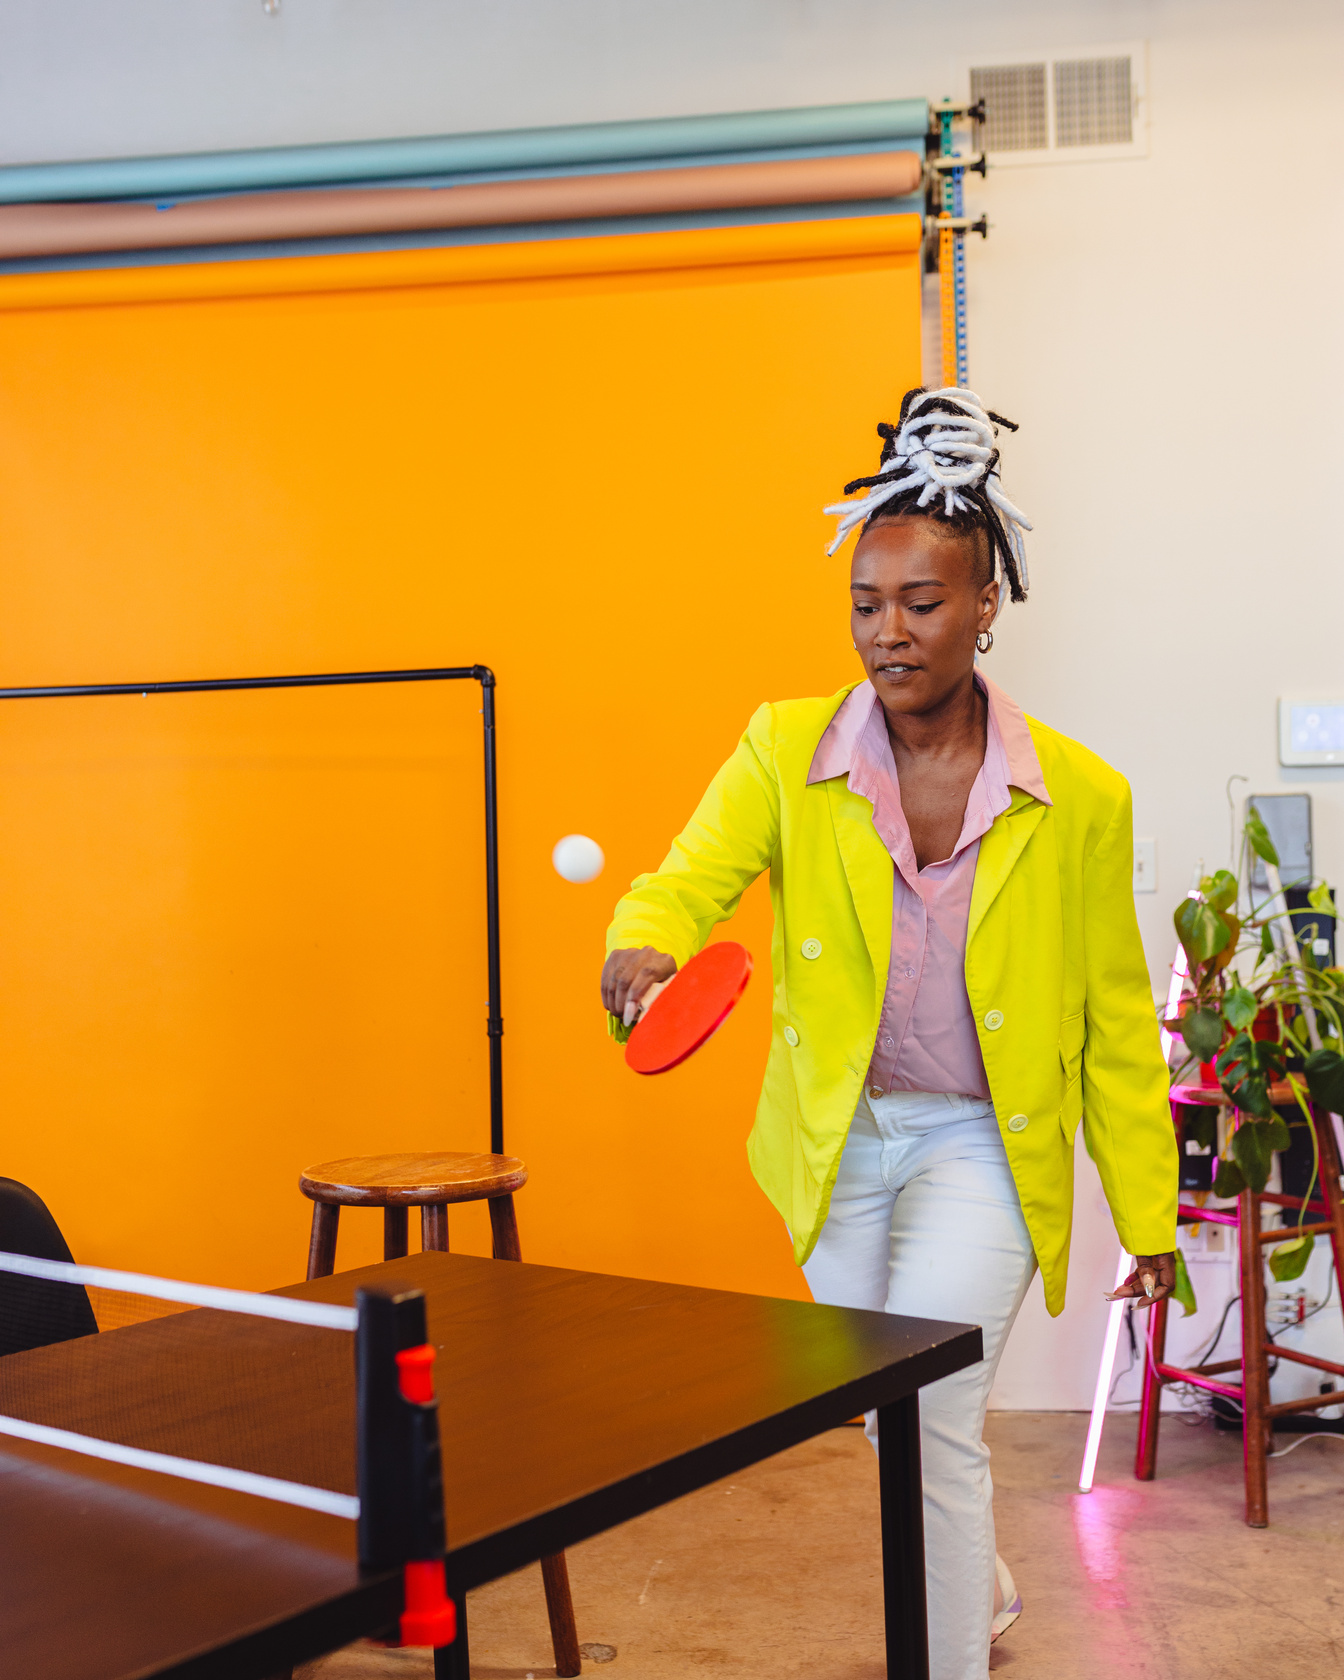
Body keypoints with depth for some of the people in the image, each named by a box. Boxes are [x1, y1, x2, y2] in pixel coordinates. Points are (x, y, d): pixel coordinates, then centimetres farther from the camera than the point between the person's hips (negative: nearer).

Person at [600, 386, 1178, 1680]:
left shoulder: (1079, 797, -10)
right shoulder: (785, 751, -8)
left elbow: (1116, 1025, -3)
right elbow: (688, 876, -19)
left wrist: (1145, 1216, 1)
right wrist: (644, 941, -43)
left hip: (985, 1140, -2)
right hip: (838, 1137, 3)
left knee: (929, 1415, -16)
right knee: (894, 1423, 18)